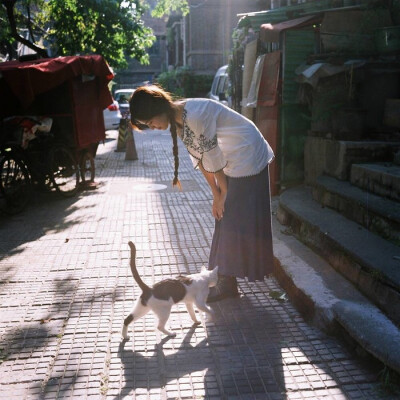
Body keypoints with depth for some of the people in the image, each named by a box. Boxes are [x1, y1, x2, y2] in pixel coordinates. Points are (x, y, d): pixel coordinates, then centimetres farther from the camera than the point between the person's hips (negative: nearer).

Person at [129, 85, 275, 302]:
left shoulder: (195, 115, -29)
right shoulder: (178, 120, 0)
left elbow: (213, 158, -20)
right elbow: (198, 157, 3)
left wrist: (224, 192, -8)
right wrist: (216, 195, 2)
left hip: (248, 159, -9)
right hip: (231, 162, 9)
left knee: (235, 221, -4)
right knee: (224, 217, 11)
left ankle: (227, 283, 6)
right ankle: (225, 280, 21)